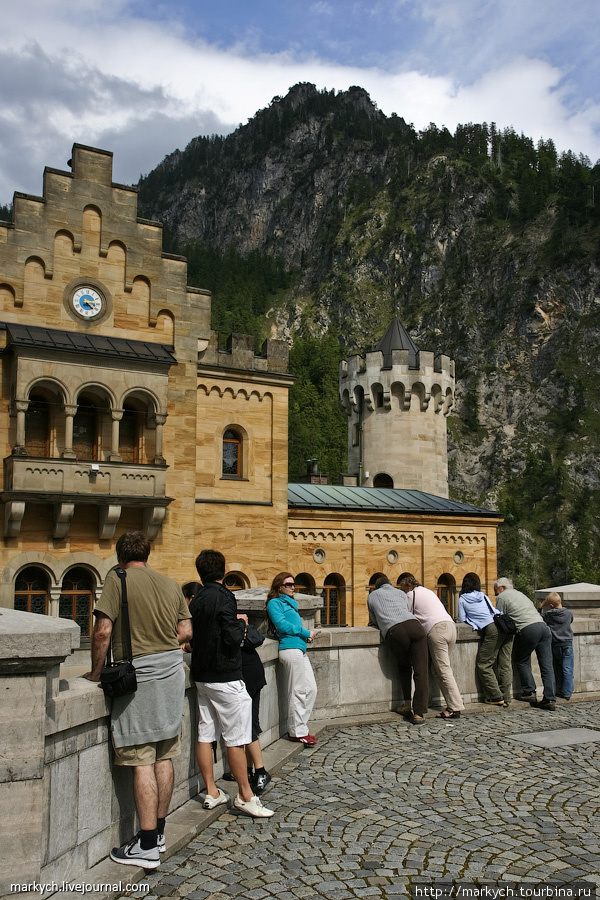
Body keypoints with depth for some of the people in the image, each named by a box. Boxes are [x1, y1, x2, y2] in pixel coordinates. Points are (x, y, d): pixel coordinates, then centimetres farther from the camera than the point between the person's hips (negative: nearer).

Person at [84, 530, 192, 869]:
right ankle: (159, 833, 24)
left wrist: (96, 670, 0)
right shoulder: (170, 583, 10)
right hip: (173, 668, 6)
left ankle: (147, 847, 2)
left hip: (138, 673, -6)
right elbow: (186, 632, 8)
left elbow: (103, 631, -13)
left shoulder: (118, 578, -6)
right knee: (164, 755, 13)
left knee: (142, 760, -2)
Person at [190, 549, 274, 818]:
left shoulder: (196, 601, 8)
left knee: (205, 734, 11)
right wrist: (241, 622, -1)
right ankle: (245, 796, 5)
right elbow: (233, 637, -21)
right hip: (225, 677, -8)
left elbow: (192, 635, 13)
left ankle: (211, 792, 19)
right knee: (236, 738, -1)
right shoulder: (223, 597, -15)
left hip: (202, 675, 8)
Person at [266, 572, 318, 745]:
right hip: (290, 649, -9)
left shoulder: (290, 603, 25)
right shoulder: (275, 602, -1)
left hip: (300, 650, 9)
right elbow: (281, 624, -12)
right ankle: (297, 731, 4)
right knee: (298, 691, -5)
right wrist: (305, 632, -7)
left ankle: (299, 727, 18)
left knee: (311, 689, 9)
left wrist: (307, 635, 7)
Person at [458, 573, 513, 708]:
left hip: (492, 630, -7)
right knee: (505, 664, 7)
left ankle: (497, 697, -1)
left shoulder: (462, 599, 11)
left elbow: (462, 619, 11)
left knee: (483, 665, 1)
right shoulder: (484, 596, 27)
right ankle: (506, 698, 6)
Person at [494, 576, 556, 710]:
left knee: (522, 662, 10)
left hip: (528, 629, -7)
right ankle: (550, 699, 1)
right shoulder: (519, 593, 30)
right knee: (547, 665, 3)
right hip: (543, 625, 7)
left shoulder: (502, 597, 7)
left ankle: (529, 692, 6)